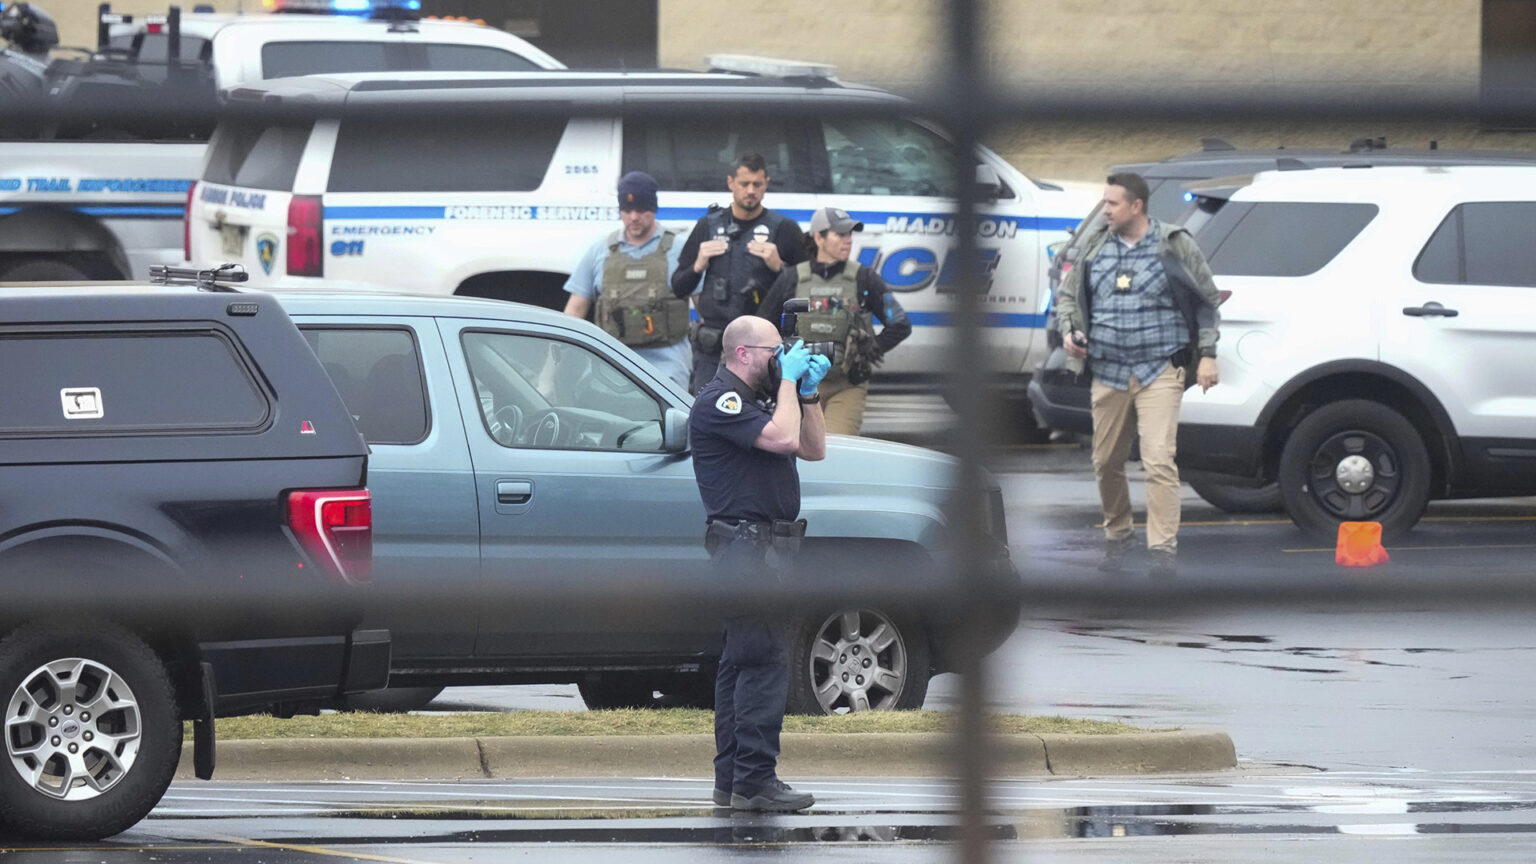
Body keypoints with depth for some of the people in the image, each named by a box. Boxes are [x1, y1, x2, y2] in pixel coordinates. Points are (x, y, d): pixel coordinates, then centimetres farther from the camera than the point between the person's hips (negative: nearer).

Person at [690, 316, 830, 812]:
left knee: (741, 662, 12)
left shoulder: (760, 398, 20)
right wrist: (787, 380, -11)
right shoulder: (719, 402, -12)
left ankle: (731, 780, 15)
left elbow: (814, 450, 21)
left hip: (765, 543, 11)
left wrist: (808, 393, 10)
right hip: (745, 542, -11)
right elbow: (782, 438, -24)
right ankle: (754, 783, -16)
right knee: (765, 661, -14)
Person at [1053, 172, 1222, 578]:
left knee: (1159, 460, -15)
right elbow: (1068, 296, 21)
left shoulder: (1175, 246, 0)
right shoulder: (1095, 248, 10)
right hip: (1108, 373, 4)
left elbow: (1206, 300, 6)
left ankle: (1163, 549, -15)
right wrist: (1068, 332, 1)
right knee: (1107, 462, 8)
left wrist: (1207, 354, 0)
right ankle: (1117, 537, 28)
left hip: (1159, 372, -4)